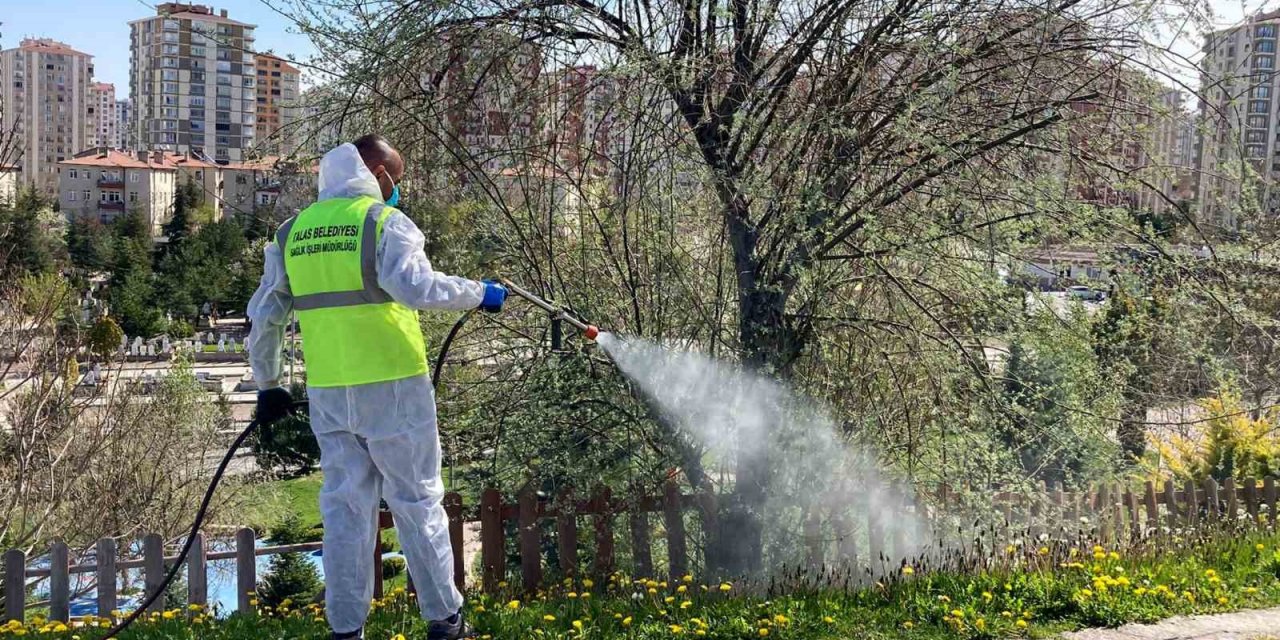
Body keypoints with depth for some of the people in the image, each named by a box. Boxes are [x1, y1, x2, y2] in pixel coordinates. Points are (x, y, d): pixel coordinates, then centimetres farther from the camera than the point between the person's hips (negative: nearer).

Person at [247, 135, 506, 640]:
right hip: (393, 386, -4)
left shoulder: (292, 232, 12)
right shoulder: (384, 221, -7)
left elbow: (263, 316, 15)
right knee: (416, 501, 6)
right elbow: (415, 285, -23)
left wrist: (267, 383, 23)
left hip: (327, 393, 5)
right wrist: (478, 294, -10)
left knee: (345, 507, 12)